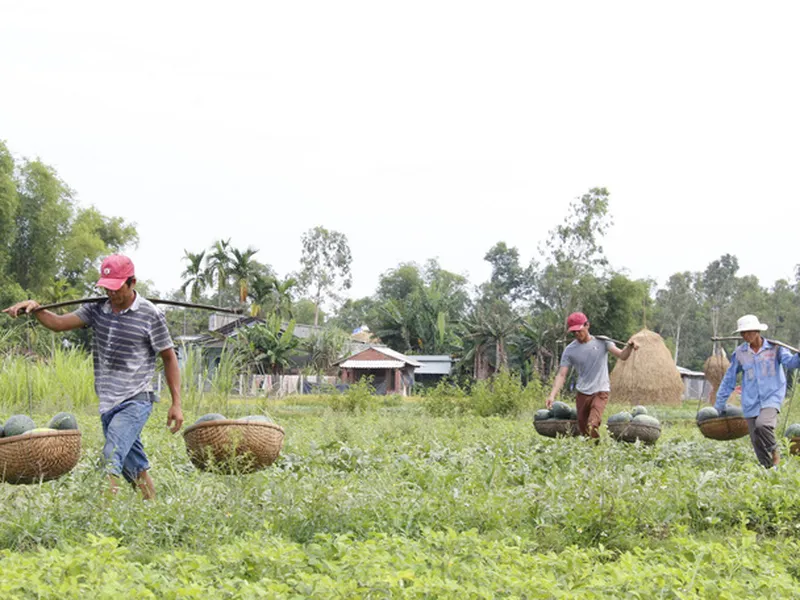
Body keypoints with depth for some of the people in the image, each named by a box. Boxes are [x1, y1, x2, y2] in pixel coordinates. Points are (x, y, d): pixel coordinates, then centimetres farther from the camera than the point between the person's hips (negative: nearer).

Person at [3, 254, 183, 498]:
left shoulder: (150, 315, -7)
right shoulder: (98, 309, 6)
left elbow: (169, 358, -2)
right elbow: (59, 323, 0)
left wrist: (176, 403, -4)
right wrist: (35, 309, -21)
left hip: (136, 402, -6)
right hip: (108, 403, 6)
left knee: (112, 456, -24)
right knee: (134, 467, 14)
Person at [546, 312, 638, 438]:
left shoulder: (601, 341, -4)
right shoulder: (569, 350, -1)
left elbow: (622, 356, -11)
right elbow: (561, 375, -6)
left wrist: (629, 347, -34)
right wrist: (552, 395, -21)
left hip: (601, 392, -4)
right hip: (582, 394, 4)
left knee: (592, 425, -26)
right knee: (582, 429, 10)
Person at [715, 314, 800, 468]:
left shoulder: (774, 347, -2)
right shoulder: (740, 352, 5)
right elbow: (729, 378, 11)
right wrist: (720, 402, 14)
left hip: (771, 398, -3)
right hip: (751, 403, 3)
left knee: (762, 424, -29)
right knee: (757, 441, 1)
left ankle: (774, 451, -2)